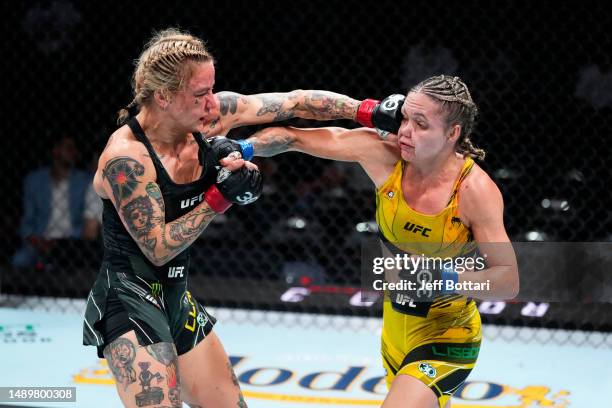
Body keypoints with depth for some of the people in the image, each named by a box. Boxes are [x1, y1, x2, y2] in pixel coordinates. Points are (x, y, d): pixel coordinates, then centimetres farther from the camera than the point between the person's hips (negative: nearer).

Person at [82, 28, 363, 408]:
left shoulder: (211, 114, -7)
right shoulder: (125, 158, -23)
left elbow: (295, 103, 0)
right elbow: (158, 249, -19)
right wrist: (220, 198, -23)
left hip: (177, 298, 8)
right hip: (129, 301, -8)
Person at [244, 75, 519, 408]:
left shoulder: (476, 190, -24)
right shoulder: (384, 152, -14)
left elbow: (508, 281, -24)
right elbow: (290, 138, -10)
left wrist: (444, 279, -37)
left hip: (446, 335, -5)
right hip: (395, 325, 6)